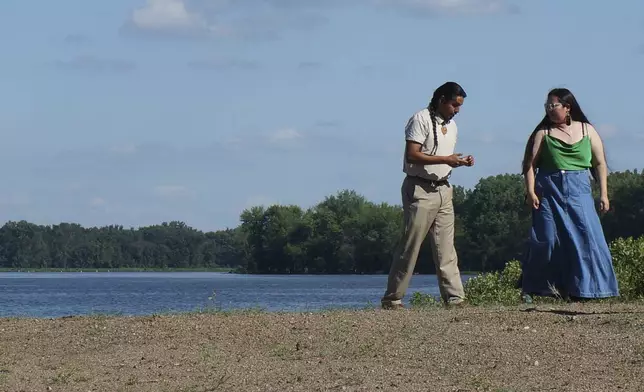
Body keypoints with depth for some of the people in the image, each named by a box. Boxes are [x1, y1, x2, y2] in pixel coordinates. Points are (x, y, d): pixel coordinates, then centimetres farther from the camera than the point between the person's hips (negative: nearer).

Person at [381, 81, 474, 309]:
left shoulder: (451, 126, 17)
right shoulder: (421, 120, -10)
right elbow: (412, 155, -18)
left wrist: (460, 162, 2)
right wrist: (445, 159, -21)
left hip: (443, 190, 8)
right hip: (420, 190, -8)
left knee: (446, 248, 4)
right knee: (410, 246, -6)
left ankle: (454, 296, 3)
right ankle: (392, 298, -1)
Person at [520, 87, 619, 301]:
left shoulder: (587, 130, 7)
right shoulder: (544, 132, 6)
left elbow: (600, 164, 9)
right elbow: (530, 164, 2)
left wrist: (603, 193, 3)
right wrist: (530, 191, -10)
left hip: (579, 193, 1)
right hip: (549, 193, -1)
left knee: (585, 237, -7)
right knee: (547, 239, -3)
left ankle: (581, 288, -2)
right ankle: (530, 289, 5)